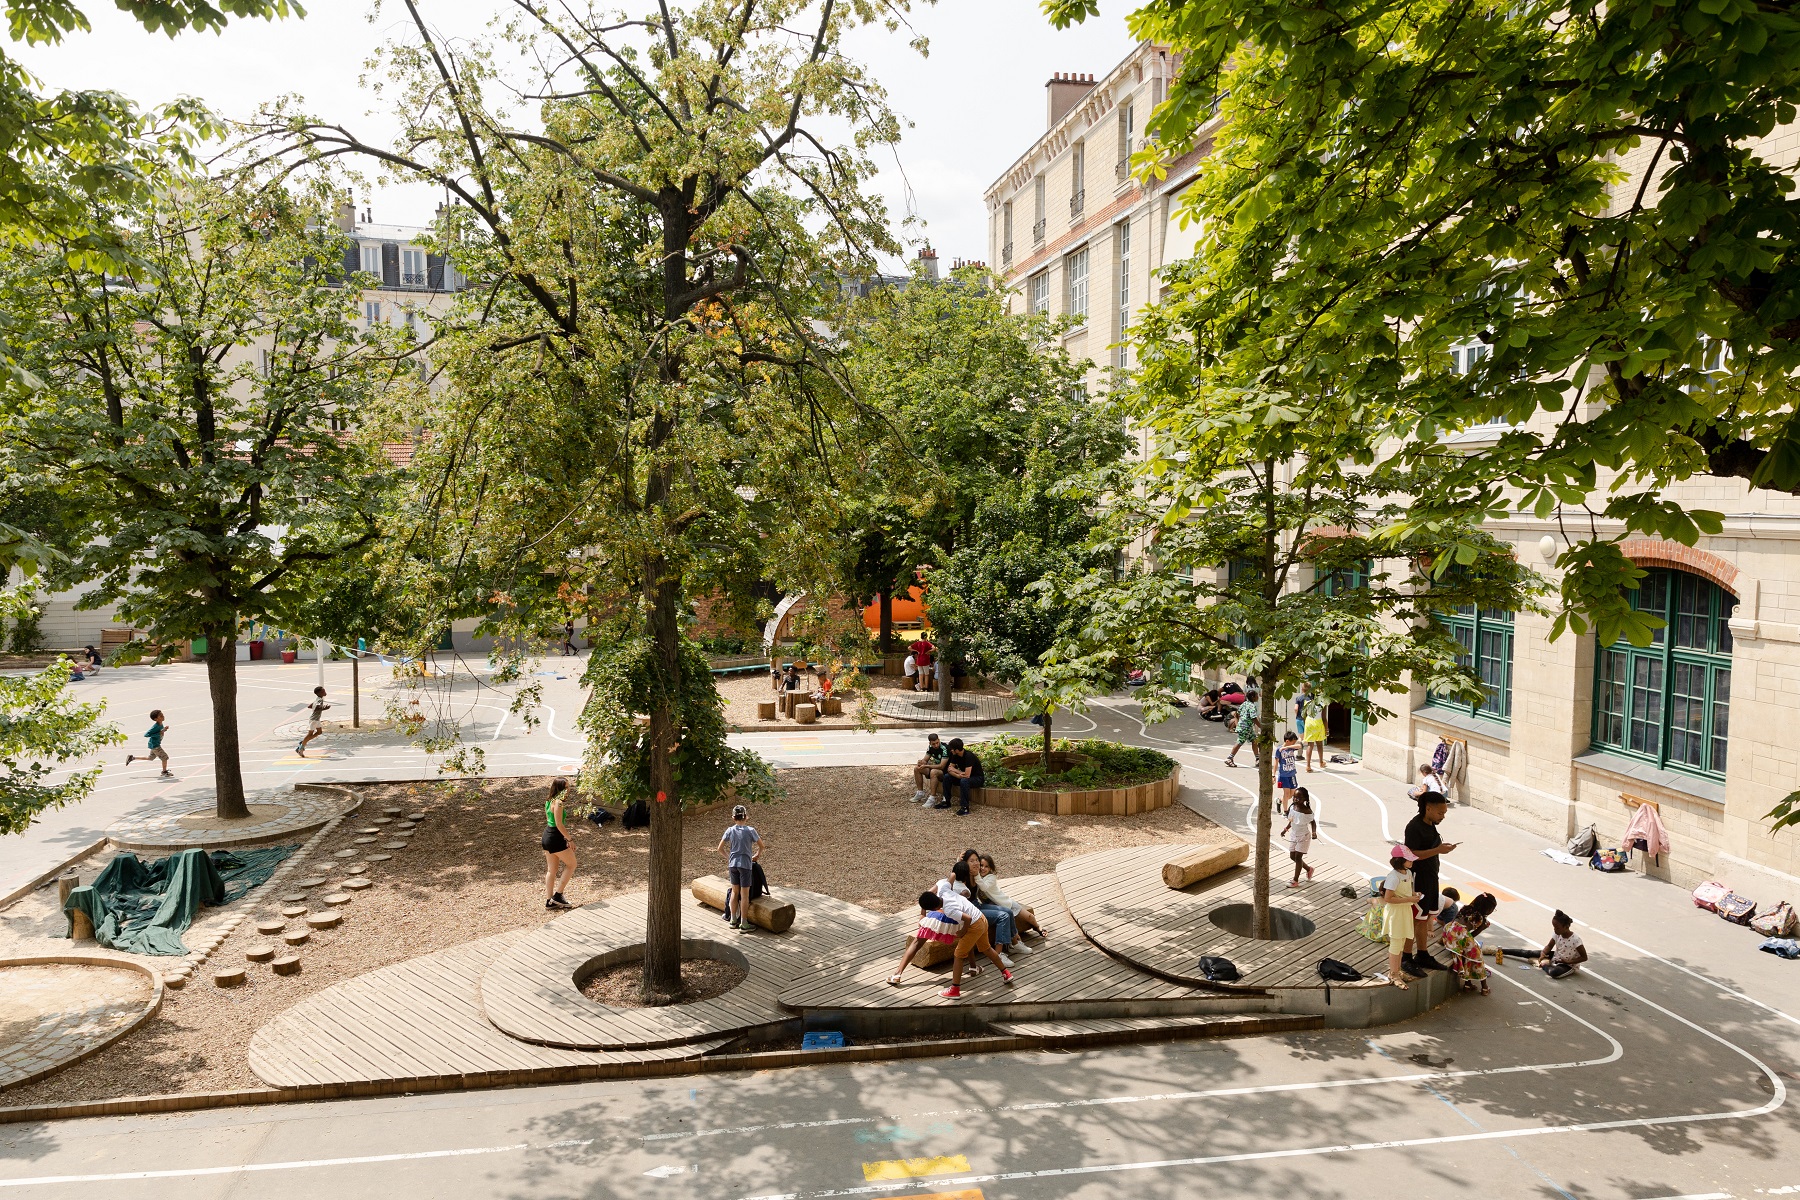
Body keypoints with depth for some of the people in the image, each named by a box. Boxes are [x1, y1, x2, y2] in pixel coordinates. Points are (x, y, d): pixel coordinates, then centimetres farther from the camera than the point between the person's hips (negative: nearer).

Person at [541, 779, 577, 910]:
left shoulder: (549, 801, 9)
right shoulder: (558, 802, -20)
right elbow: (559, 824, -23)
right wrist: (569, 840, -16)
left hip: (547, 836, 9)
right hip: (556, 838, -9)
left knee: (552, 870, 15)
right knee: (571, 864, 7)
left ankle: (549, 901, 19)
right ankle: (558, 895, 7)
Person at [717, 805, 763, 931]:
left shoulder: (730, 830, -1)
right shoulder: (750, 830, -9)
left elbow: (720, 848, 2)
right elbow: (761, 846, -1)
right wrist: (757, 855, 18)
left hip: (732, 864, 3)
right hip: (745, 864, -3)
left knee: (735, 892, 16)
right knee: (744, 894, 4)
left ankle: (733, 920, 24)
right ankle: (744, 923, 8)